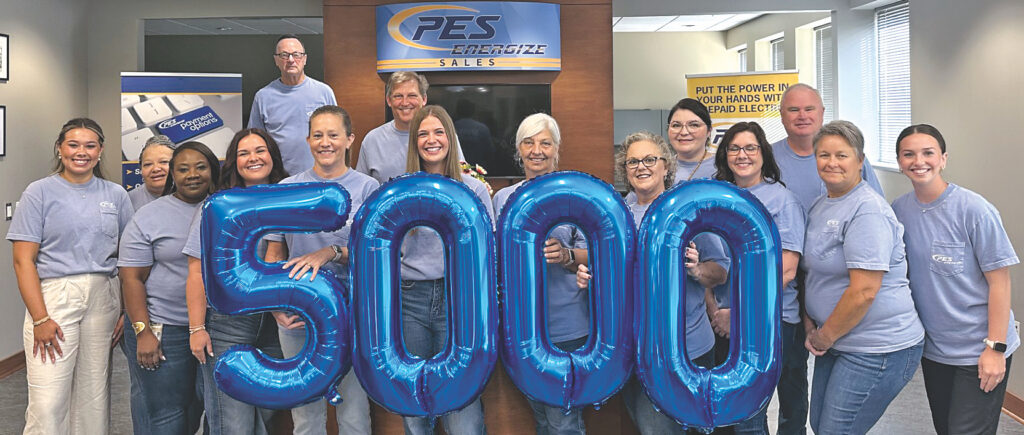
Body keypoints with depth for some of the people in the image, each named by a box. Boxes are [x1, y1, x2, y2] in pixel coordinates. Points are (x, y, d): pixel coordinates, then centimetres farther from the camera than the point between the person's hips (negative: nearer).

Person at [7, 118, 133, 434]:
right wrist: (40, 319, -13)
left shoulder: (116, 195, 10)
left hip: (104, 299, 3)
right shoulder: (40, 192, 1)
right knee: (48, 402, -6)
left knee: (95, 396, 9)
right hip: (54, 296, -3)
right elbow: (23, 259, -4)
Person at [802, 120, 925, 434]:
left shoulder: (867, 211, -18)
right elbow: (813, 272, 16)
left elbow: (863, 292, -24)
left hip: (877, 350, -9)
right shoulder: (820, 206, 10)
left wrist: (826, 337, -13)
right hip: (835, 343, 9)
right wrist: (810, 326, 4)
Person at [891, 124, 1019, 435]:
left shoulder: (974, 210, -15)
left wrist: (995, 347, -16)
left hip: (978, 352, -5)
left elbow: (999, 281, -13)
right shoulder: (899, 210, -1)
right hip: (932, 348, 5)